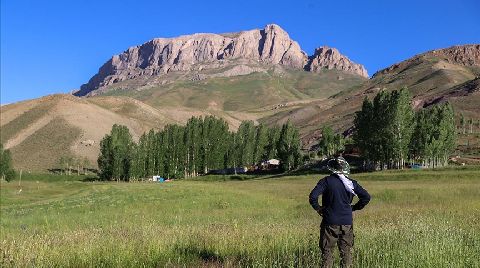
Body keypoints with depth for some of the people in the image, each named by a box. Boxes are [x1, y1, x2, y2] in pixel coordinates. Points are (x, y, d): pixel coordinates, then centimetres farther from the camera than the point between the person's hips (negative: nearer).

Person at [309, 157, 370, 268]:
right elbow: (366, 197, 3)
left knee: (327, 251, 6)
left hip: (330, 222, -3)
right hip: (347, 223, 3)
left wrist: (317, 208, -3)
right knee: (346, 252, 13)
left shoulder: (326, 181, -10)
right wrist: (354, 208, 11)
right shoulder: (351, 183, 1)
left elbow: (313, 196, -19)